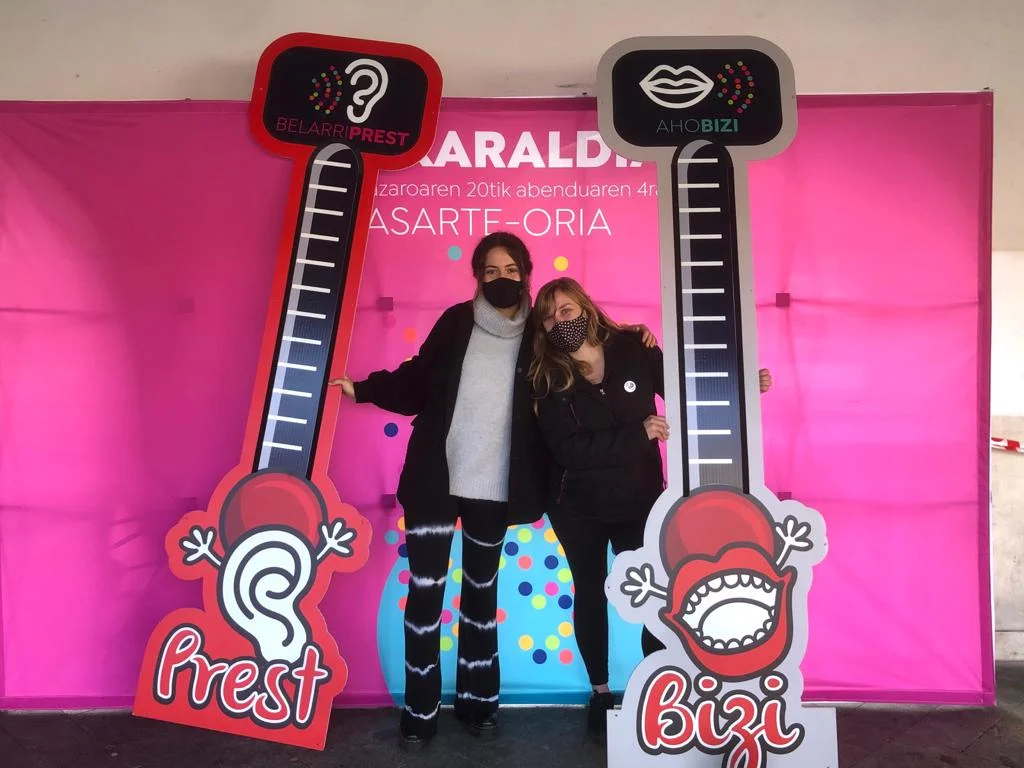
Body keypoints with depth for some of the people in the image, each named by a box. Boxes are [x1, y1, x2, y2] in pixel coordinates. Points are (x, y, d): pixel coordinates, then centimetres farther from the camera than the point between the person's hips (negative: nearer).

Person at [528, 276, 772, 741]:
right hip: (579, 509, 0)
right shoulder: (549, 380, -11)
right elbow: (568, 450, -23)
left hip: (640, 503, 0)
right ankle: (600, 691, 33)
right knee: (590, 595, 14)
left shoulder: (634, 349, -9)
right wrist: (637, 434, -25)